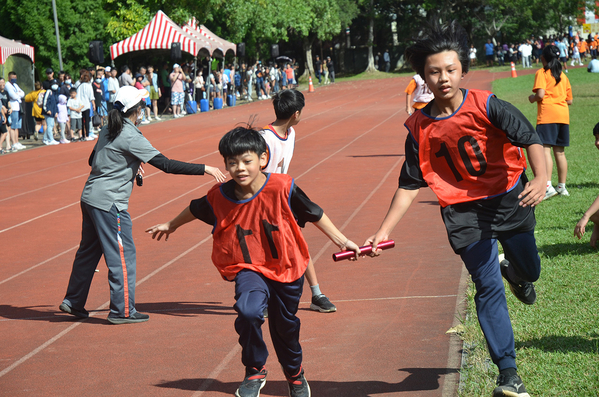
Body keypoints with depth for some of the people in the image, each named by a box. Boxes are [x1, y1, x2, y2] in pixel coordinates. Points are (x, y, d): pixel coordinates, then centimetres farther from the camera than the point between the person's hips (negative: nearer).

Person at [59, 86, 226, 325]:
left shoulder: (108, 130, 10)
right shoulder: (131, 137, -16)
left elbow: (93, 160, 24)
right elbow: (165, 165, -20)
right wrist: (205, 169, -19)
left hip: (90, 198, 9)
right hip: (109, 203, -9)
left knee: (88, 251, 18)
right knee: (123, 254, 0)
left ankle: (73, 302, 26)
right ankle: (122, 311, 4)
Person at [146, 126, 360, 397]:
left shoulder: (282, 187, -19)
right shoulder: (220, 196, -12)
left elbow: (313, 214, -4)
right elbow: (195, 209, 11)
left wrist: (342, 241, 2)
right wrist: (170, 225, 28)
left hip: (287, 269, 0)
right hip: (249, 270, 0)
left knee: (285, 327, 18)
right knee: (248, 312, -30)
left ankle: (295, 374, 51)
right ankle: (255, 372, -5)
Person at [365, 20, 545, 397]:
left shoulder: (486, 106, -16)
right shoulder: (419, 127, -9)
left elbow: (530, 138, -22)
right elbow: (410, 185, -2)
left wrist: (541, 178, -41)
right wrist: (385, 229, -8)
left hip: (510, 198, 0)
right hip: (465, 210, 0)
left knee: (530, 270, 13)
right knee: (488, 287, -5)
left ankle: (514, 271, 55)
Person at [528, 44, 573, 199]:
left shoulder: (542, 73, -1)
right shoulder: (563, 76, 16)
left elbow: (540, 94, -14)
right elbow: (569, 100, 16)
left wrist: (532, 98, 6)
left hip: (547, 114, -6)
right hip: (563, 114, 6)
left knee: (545, 149, -12)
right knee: (560, 151, 13)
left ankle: (548, 186, -24)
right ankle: (562, 187, 18)